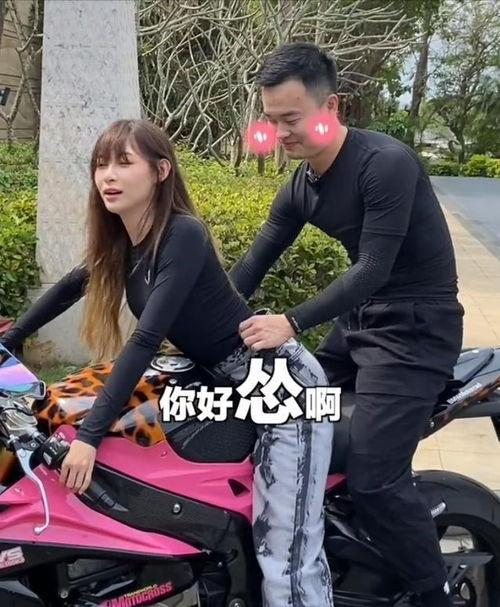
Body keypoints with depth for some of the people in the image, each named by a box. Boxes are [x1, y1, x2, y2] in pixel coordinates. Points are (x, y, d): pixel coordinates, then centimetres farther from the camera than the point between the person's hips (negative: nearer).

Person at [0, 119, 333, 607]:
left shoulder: (183, 235, -20)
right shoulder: (120, 240, 6)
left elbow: (147, 340, -25)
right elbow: (70, 287, 23)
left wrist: (88, 434, -26)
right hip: (233, 383, 9)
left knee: (287, 554, -10)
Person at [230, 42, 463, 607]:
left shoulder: (387, 163, -21)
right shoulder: (299, 186, 4)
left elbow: (373, 268, -26)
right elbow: (252, 263, 7)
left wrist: (291, 323, -29)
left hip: (415, 329, -9)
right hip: (358, 321, 9)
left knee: (372, 478, -16)